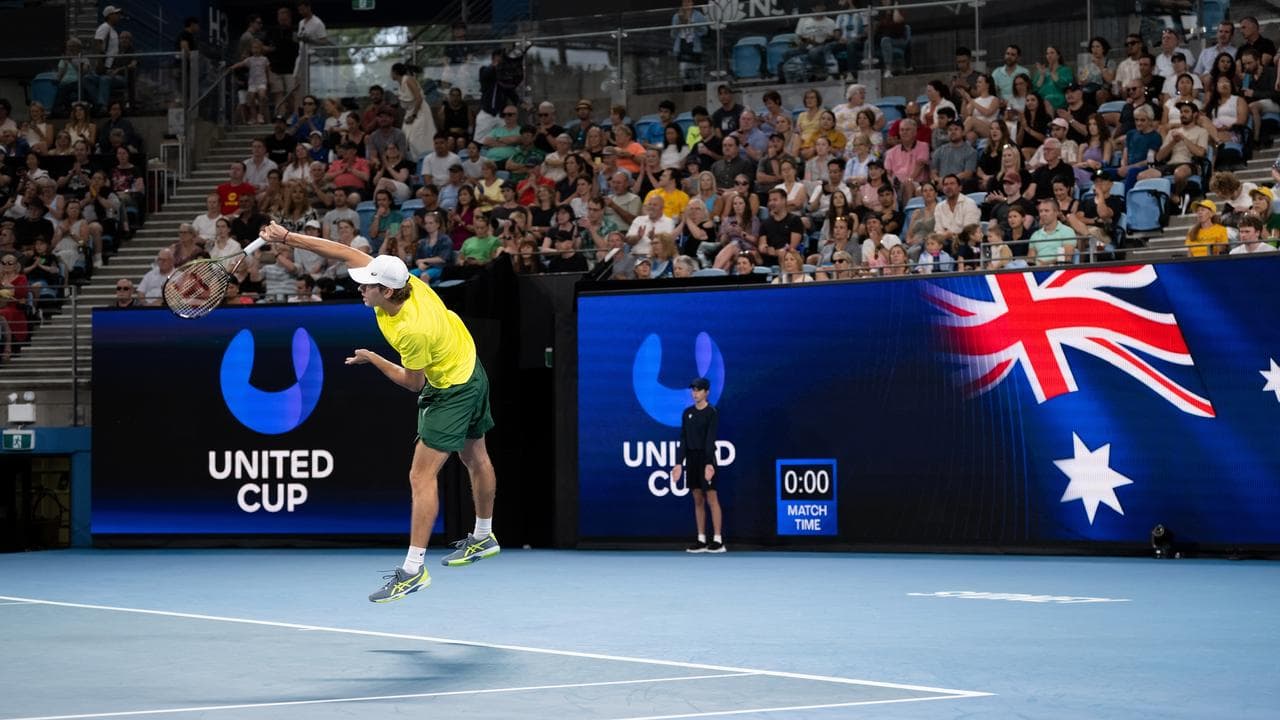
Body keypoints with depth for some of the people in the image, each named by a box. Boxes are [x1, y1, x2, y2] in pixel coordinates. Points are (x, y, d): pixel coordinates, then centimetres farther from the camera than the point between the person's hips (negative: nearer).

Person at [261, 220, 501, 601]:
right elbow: (347, 253, -9)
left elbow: (413, 383, -20)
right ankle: (483, 538, 45)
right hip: (470, 371, 10)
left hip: (451, 391, -10)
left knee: (422, 475, -13)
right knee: (475, 458, 26)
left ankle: (413, 570, -16)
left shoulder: (411, 330, -36)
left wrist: (372, 359, -9)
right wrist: (287, 237, -13)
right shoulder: (403, 281, -16)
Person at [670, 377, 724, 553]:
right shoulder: (687, 413, 10)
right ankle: (701, 540, 10)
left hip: (706, 458, -6)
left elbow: (710, 439, -16)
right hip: (691, 458, 6)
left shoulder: (712, 413, -7)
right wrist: (680, 463, 3)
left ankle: (718, 541, -7)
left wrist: (709, 463, -24)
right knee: (698, 500, 7)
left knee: (712, 499, -7)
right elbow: (683, 439, 10)